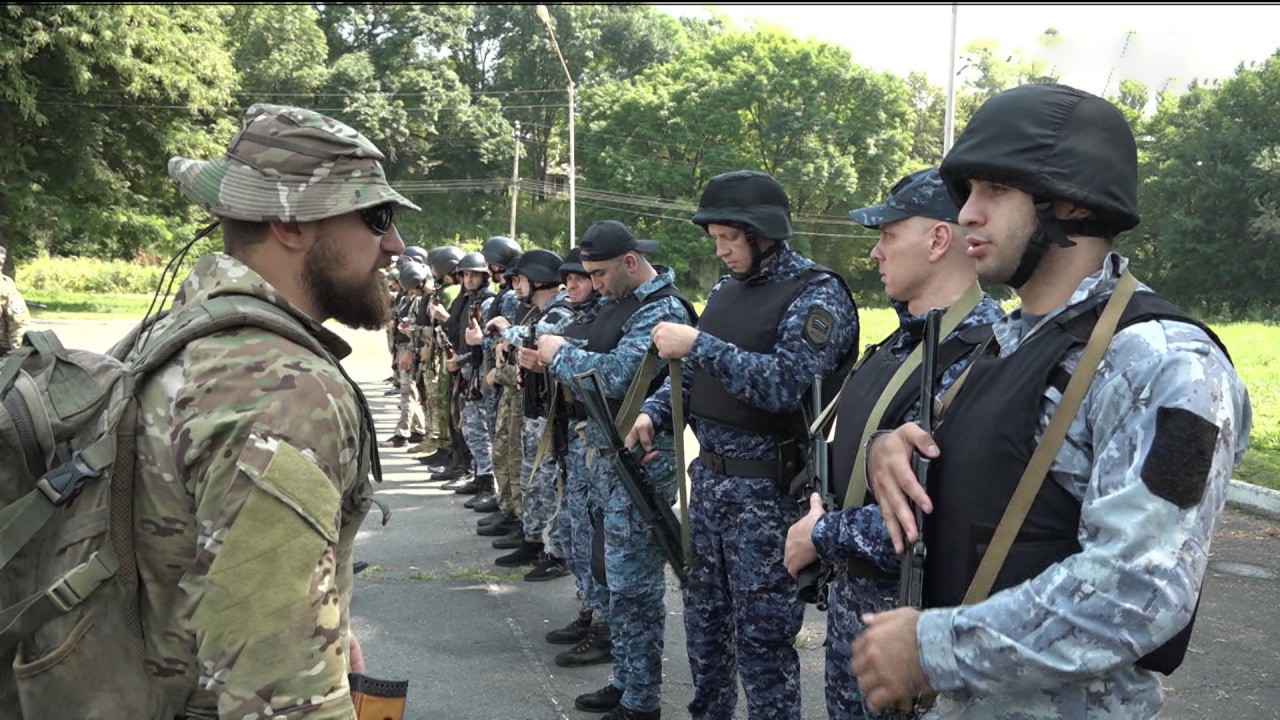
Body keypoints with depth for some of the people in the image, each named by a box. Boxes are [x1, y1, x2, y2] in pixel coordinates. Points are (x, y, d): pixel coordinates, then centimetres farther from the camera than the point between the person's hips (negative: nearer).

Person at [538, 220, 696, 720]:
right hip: (607, 454, 10)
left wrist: (561, 354, -13)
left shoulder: (663, 311, -17)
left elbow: (616, 374, -28)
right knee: (620, 577, 17)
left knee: (634, 584, -2)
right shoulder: (619, 302, 13)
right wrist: (554, 355, -3)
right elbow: (596, 364, 15)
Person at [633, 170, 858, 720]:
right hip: (709, 478, 8)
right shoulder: (726, 290, 11)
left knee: (762, 633, 0)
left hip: (768, 490, -8)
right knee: (703, 614, 17)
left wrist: (698, 345, -26)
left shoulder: (816, 294, -12)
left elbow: (783, 384, -25)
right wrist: (654, 412, 2)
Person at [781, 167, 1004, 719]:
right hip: (852, 597, 8)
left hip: (912, 616, -8)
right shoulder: (907, 338, 7)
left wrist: (821, 536, -18)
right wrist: (823, 519, 4)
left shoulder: (978, 359, -25)